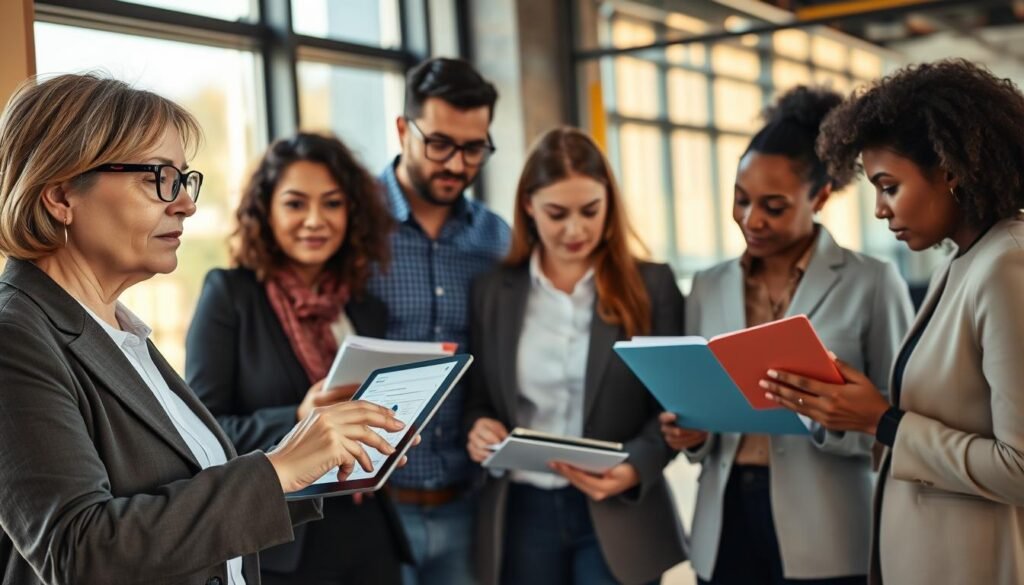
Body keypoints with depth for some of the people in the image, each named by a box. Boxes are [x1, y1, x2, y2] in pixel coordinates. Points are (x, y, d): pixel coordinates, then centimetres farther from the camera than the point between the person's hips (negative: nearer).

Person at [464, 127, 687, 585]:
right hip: (522, 513, 2)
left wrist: (634, 467, -18)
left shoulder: (651, 285, 0)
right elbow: (478, 400, 11)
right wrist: (478, 429, -12)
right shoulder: (492, 292, 5)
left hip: (618, 516, -2)